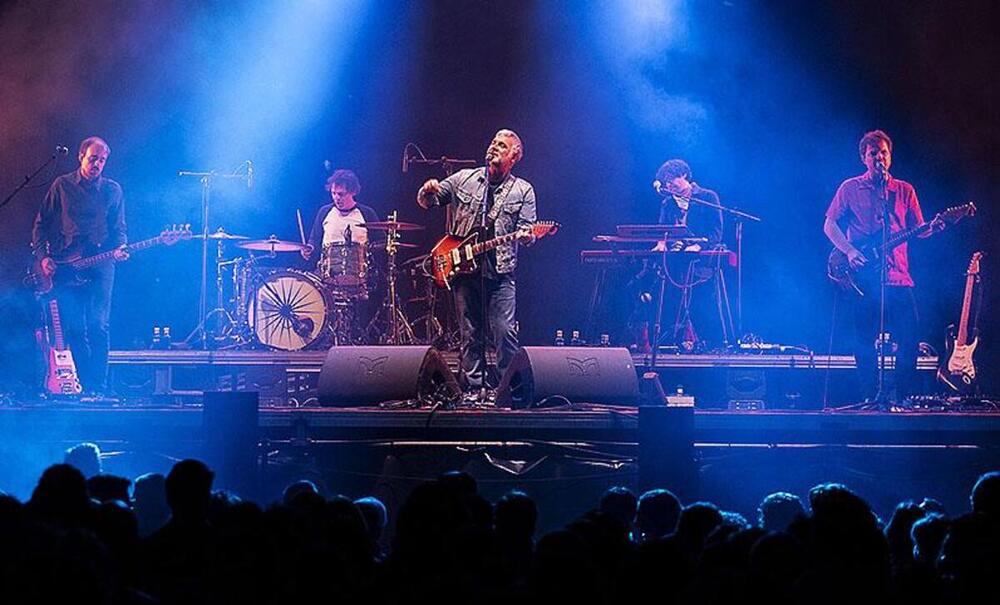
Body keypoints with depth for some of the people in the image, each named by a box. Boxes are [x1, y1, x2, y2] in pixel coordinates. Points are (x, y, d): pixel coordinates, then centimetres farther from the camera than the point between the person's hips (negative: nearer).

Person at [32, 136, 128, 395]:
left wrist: (119, 248, -9)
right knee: (73, 329, -3)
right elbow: (41, 224, 9)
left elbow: (119, 228, 11)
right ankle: (89, 386, 4)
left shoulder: (112, 190, 11)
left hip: (99, 265, -1)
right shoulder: (62, 185, 9)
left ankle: (98, 388, -10)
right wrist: (43, 257, -1)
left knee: (98, 327, -11)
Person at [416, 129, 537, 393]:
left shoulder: (523, 191, 5)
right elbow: (426, 202, 14)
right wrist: (428, 191, -9)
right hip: (463, 267, 2)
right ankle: (473, 385, 14)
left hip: (500, 272, -2)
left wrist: (525, 235, -24)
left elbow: (526, 230, 0)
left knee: (504, 331, -10)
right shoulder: (465, 179, 9)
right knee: (469, 333, 6)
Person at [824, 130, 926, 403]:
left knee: (909, 335, -6)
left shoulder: (904, 190, 14)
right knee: (864, 340, -2)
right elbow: (830, 225, 5)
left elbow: (918, 230, 12)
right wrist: (849, 251, -9)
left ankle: (903, 397, 4)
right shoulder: (850, 188, 8)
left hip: (898, 276, 2)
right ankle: (872, 397, 6)